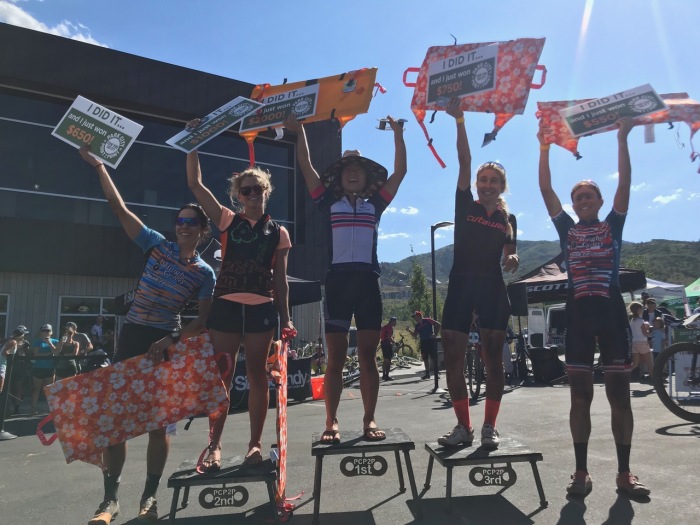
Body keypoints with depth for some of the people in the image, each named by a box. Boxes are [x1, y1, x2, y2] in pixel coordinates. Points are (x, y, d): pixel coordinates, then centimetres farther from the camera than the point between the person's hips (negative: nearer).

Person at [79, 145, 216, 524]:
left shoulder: (205, 273, -1)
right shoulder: (157, 245, 4)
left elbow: (205, 321, -5)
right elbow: (119, 208, 3)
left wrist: (171, 340, -17)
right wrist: (98, 166, 2)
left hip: (166, 343, -2)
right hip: (131, 335, 2)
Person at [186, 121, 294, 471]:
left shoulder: (278, 232, 8)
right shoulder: (228, 221, 8)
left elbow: (281, 280, 9)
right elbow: (195, 184, 4)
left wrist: (285, 318, 5)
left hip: (262, 309, 0)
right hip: (226, 306, 0)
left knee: (257, 375, 6)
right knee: (221, 376, 3)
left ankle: (256, 444, 16)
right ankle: (214, 445, 12)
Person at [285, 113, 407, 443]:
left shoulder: (375, 205, 16)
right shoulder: (330, 203, 13)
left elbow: (400, 171, 15)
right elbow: (306, 167, 13)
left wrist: (397, 133, 13)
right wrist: (299, 130, 12)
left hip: (368, 281, 1)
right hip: (337, 281, -1)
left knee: (368, 356, 4)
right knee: (335, 357, 1)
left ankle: (369, 419, 10)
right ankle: (331, 422, 6)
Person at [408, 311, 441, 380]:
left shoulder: (427, 320, -4)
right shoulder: (417, 325, 14)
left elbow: (438, 325, -7)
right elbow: (415, 336, 11)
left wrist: (435, 334, -12)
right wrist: (409, 330, -1)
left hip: (431, 341, -7)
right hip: (423, 342, 7)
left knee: (434, 358, -6)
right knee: (425, 359, 8)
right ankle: (427, 373, 15)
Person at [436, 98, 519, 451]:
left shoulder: (508, 219, 12)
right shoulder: (465, 204, 7)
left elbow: (509, 257, 11)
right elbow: (464, 163, -2)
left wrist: (512, 259, -14)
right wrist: (460, 121, -10)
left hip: (492, 289, 1)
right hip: (461, 286, 0)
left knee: (493, 359, 2)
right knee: (453, 357, -1)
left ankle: (489, 427, 13)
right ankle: (463, 426, 12)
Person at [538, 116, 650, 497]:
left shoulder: (613, 225, 12)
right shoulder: (566, 229, 12)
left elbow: (625, 183, 4)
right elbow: (545, 189, 9)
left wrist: (622, 138, 0)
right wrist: (545, 147, 6)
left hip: (611, 309, 0)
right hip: (578, 312, 1)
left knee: (619, 391, 2)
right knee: (580, 394, 3)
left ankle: (624, 472, 12)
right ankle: (581, 471, 10)